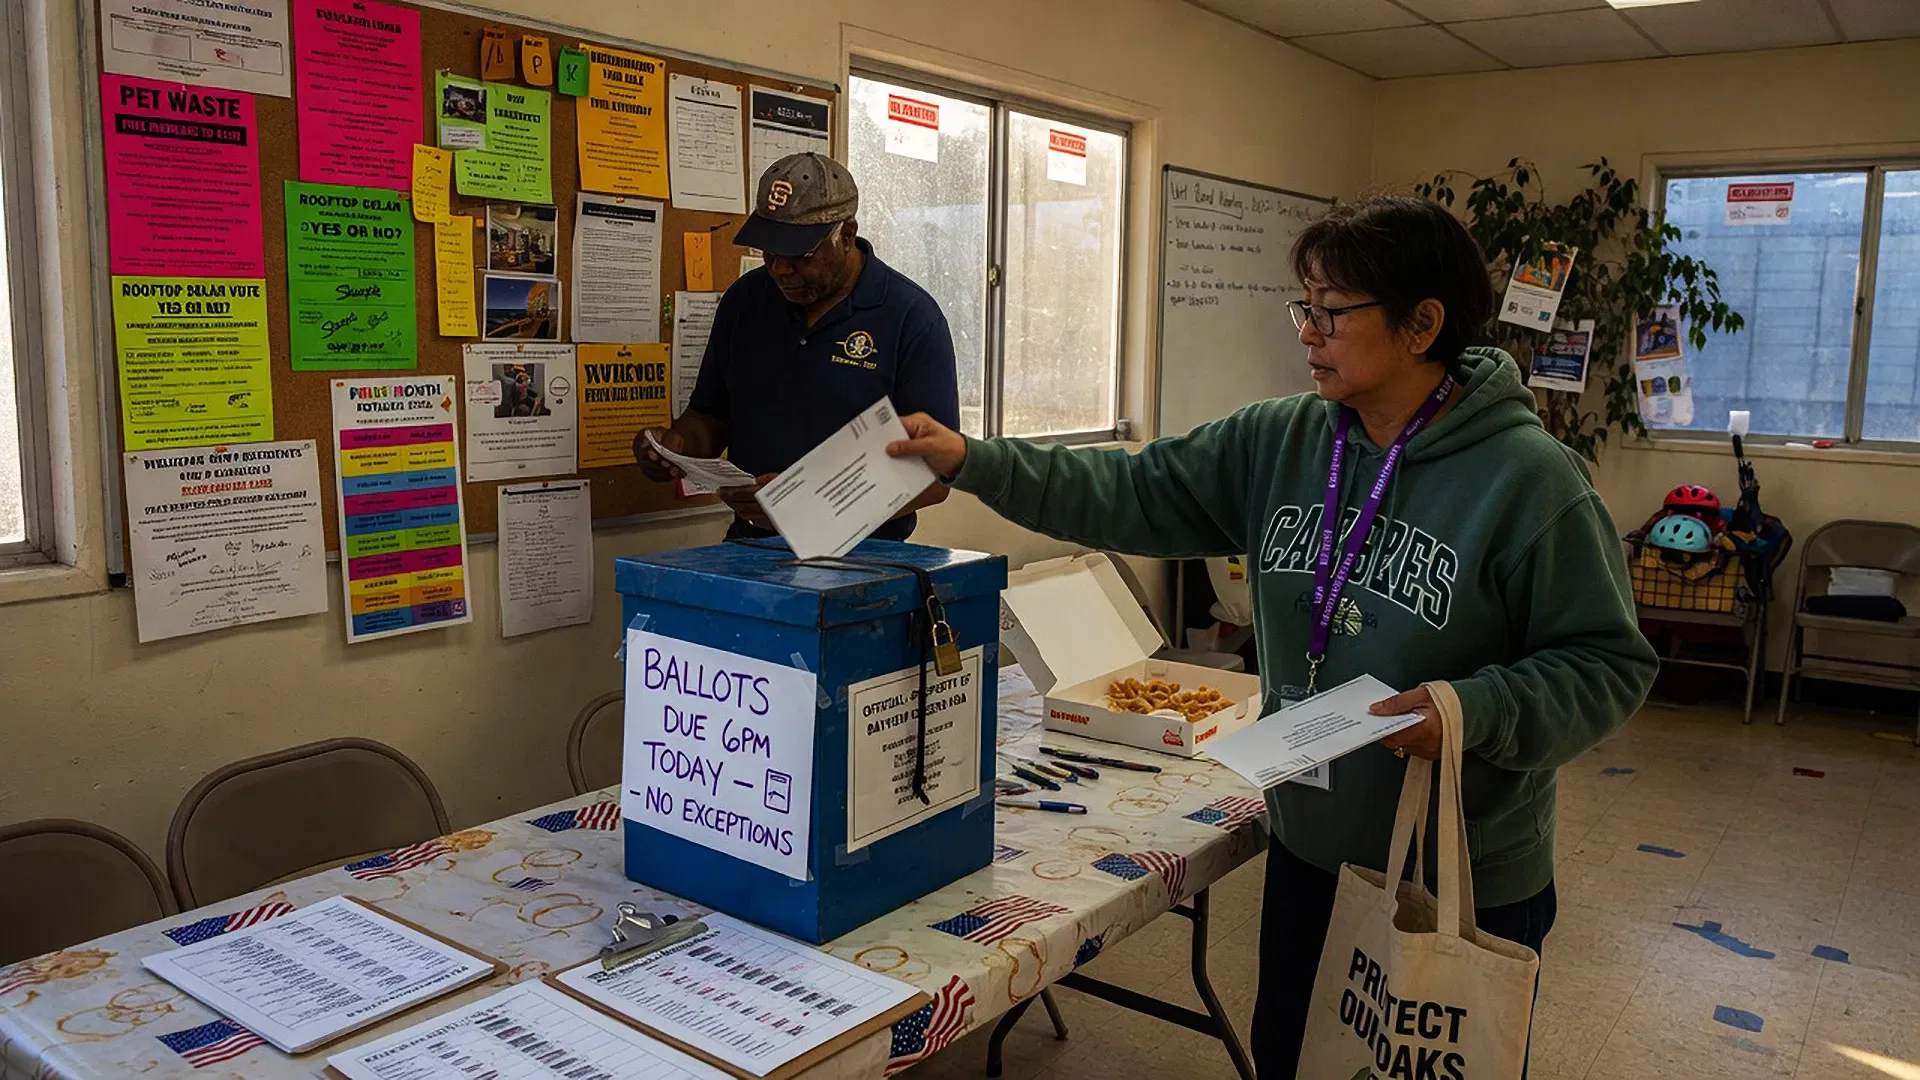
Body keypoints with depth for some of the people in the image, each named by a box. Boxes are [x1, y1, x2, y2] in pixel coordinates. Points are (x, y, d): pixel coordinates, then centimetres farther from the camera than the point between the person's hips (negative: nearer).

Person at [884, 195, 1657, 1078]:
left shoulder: (1528, 478, -19)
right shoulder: (1278, 443, -4)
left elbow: (1608, 664, -14)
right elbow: (1133, 496, -4)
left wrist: (1472, 711, -29)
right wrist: (974, 462, -12)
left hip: (1468, 883, -5)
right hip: (1308, 848, 5)